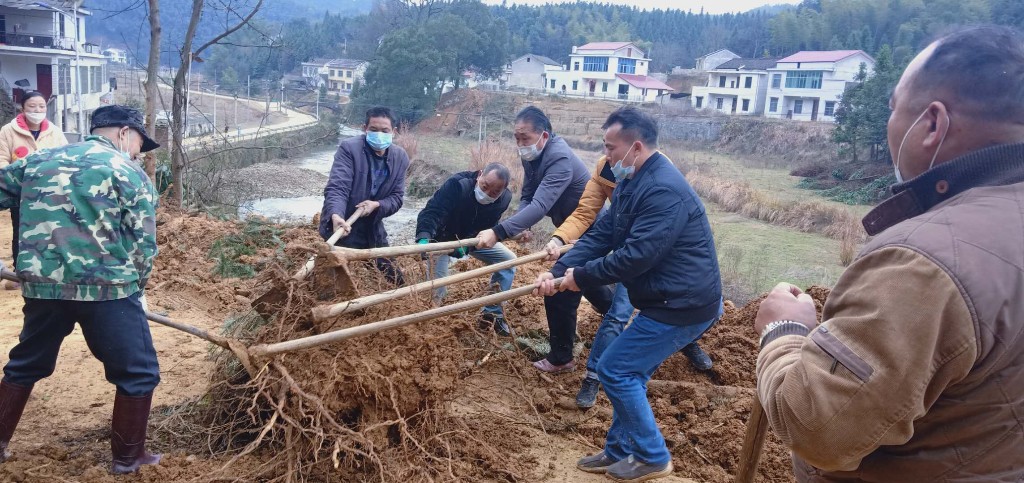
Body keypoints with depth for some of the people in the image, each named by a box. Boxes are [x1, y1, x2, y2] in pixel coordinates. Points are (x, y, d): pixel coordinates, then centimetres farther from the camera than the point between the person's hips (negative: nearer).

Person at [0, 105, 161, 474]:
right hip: (106, 288, -5)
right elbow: (143, 245, -3)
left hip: (41, 285, 6)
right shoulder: (130, 173, 0)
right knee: (138, 374, 10)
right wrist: (133, 288, 11)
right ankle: (127, 458, 18)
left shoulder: (36, 161, 15)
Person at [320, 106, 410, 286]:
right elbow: (337, 188, -26)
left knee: (396, 280, 15)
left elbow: (397, 197, 1)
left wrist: (377, 205, -22)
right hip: (343, 229, -5)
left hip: (373, 230, 6)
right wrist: (336, 215, -46)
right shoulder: (349, 148, -17)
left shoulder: (400, 157, -1)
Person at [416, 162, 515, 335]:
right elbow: (432, 211, -42)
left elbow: (486, 229, -20)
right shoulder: (457, 184, -35)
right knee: (437, 289, -16)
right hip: (442, 237, -4)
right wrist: (424, 238, -60)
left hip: (474, 238, 5)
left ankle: (491, 315, 6)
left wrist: (466, 246, -38)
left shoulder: (504, 199, -22)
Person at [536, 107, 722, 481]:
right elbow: (600, 234, 5)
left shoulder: (664, 190, -25)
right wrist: (558, 271, -7)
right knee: (628, 372, 15)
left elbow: (636, 256, -28)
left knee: (615, 370, -4)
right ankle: (620, 452, 30)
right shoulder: (631, 182, 9)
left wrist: (581, 276, -16)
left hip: (682, 305, -10)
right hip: (670, 300, 10)